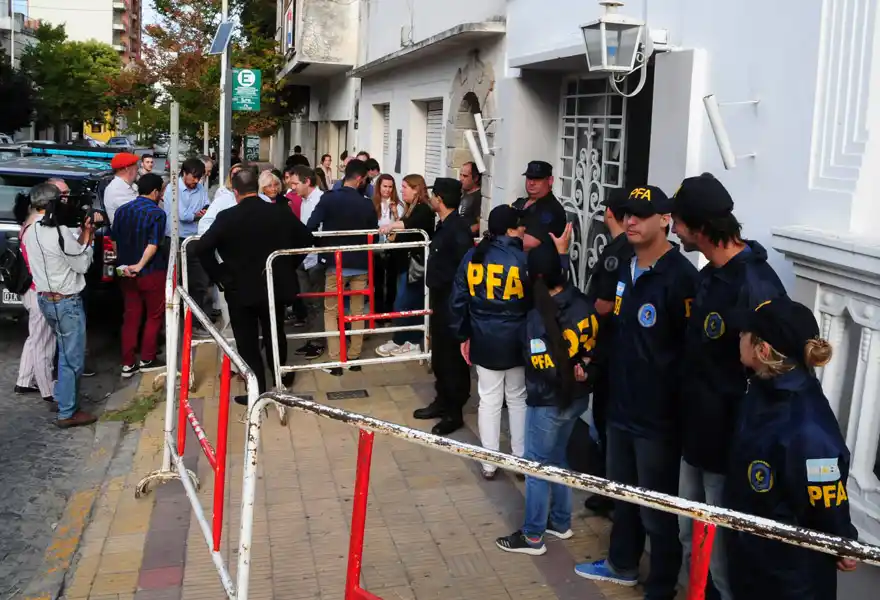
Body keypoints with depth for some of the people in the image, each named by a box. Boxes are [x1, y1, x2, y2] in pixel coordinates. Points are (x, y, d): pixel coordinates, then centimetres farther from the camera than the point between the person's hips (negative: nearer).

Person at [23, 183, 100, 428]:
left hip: (45, 298, 9)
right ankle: (67, 413, 8)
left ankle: (63, 397, 36)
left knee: (65, 352, 25)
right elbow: (82, 265, -12)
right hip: (66, 302, -9)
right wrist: (87, 239, -1)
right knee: (72, 359, 1)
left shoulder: (30, 232, 3)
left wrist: (82, 235, 6)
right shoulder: (60, 232, -23)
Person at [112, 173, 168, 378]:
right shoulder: (157, 213, -13)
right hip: (151, 273, -6)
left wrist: (124, 264, 14)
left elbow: (115, 241, 11)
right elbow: (153, 244, -22)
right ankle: (147, 359, 14)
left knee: (130, 316, 10)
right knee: (155, 315, 10)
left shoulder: (122, 210, 6)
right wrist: (140, 265, -21)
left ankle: (128, 363, 11)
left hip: (126, 273, 6)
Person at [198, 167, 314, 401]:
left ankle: (257, 391, 10)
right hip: (276, 285, 4)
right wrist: (289, 266, 11)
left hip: (240, 289, -4)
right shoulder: (281, 212, -3)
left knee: (248, 343, 6)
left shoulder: (227, 217, -14)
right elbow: (306, 239, 4)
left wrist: (219, 276, -7)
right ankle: (281, 377, 38)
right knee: (275, 335, 22)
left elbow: (203, 248, -18)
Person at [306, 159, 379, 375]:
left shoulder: (328, 199, -11)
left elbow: (310, 228, -16)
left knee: (331, 311, 9)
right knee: (357, 311, 14)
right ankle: (354, 357, 19)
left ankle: (335, 361, 4)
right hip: (361, 265, 2)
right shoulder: (367, 204, -4)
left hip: (336, 264, -2)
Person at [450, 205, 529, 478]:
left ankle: (489, 463, 18)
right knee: (518, 399, 14)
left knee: (489, 400, 11)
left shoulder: (473, 256, -2)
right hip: (518, 342, -2)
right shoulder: (525, 259, -13)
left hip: (484, 341, 2)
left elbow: (458, 300, 2)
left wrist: (463, 335, 10)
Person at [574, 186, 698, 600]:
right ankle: (622, 564, 44)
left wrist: (680, 406, -19)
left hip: (658, 413, -7)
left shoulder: (681, 277, -18)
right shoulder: (622, 269, 6)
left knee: (656, 508, 7)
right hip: (620, 403, 8)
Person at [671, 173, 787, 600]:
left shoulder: (756, 288, -24)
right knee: (690, 539, 22)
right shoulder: (711, 274, 6)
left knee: (722, 553, 7)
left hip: (730, 445, -9)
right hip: (697, 434, 9)